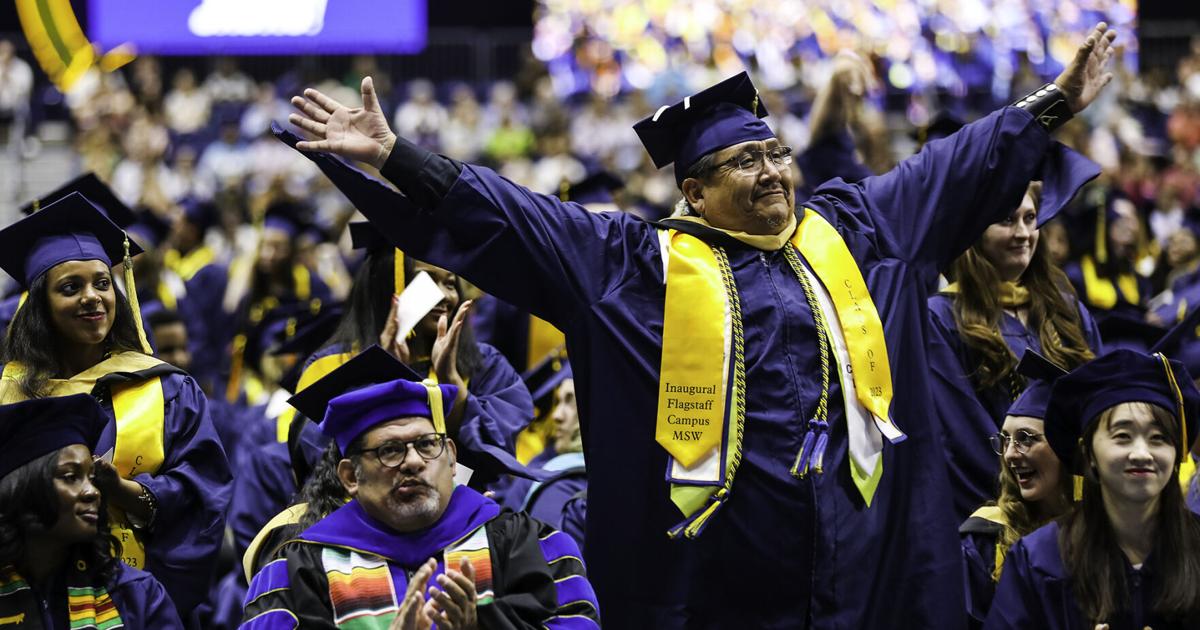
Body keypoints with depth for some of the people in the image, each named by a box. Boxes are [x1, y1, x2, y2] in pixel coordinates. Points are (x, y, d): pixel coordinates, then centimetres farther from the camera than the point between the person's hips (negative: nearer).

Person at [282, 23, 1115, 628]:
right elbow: (506, 216, -3)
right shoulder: (635, 261, 1)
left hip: (862, 540, 3)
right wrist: (393, 157, -11)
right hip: (719, 553, -3)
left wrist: (1055, 104, 20)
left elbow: (961, 167, 20)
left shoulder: (852, 229, 12)